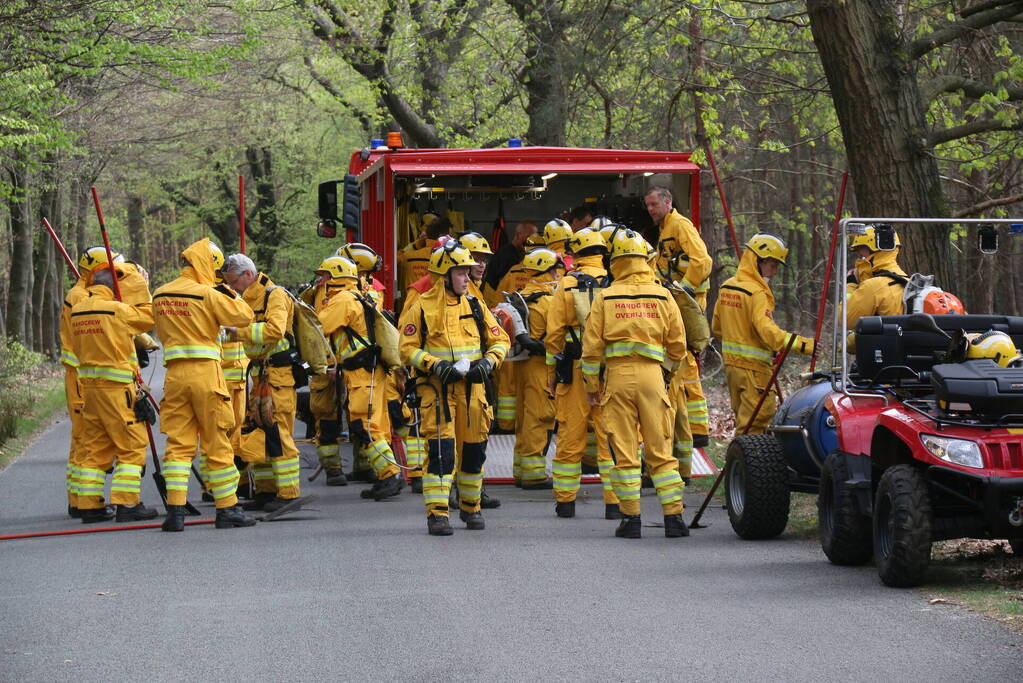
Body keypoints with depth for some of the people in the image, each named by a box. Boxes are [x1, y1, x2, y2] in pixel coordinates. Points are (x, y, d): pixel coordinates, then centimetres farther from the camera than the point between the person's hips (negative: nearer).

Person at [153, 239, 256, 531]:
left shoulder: (159, 296, 9)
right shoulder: (208, 295, -9)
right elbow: (243, 316, -8)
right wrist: (230, 294, 8)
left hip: (175, 373, 5)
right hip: (206, 371, -4)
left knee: (178, 443, 5)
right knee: (218, 443, 4)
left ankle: (175, 509, -5)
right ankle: (227, 509, 9)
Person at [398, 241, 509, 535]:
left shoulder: (475, 306, 10)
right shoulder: (422, 308, -2)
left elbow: (500, 340, 15)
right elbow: (407, 349, -3)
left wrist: (488, 361, -5)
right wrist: (435, 365, -17)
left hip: (472, 387, 4)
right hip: (436, 388, -4)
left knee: (474, 449, 9)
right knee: (440, 449, -12)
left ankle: (470, 507, 27)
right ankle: (437, 514, -10)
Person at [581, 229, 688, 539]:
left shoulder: (605, 298, 2)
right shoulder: (662, 297, 6)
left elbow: (591, 347, 1)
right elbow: (678, 345, 9)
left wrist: (592, 385, 11)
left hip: (617, 374, -1)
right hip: (652, 374, 1)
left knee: (624, 451, 3)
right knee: (660, 450, 5)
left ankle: (631, 519, 2)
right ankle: (673, 517, 2)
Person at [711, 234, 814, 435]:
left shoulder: (726, 287, 11)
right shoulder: (757, 293, -17)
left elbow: (717, 327, 19)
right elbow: (766, 329, -29)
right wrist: (801, 344, -34)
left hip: (731, 361, 9)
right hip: (753, 366, -9)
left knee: (743, 418, 16)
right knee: (756, 420, -6)